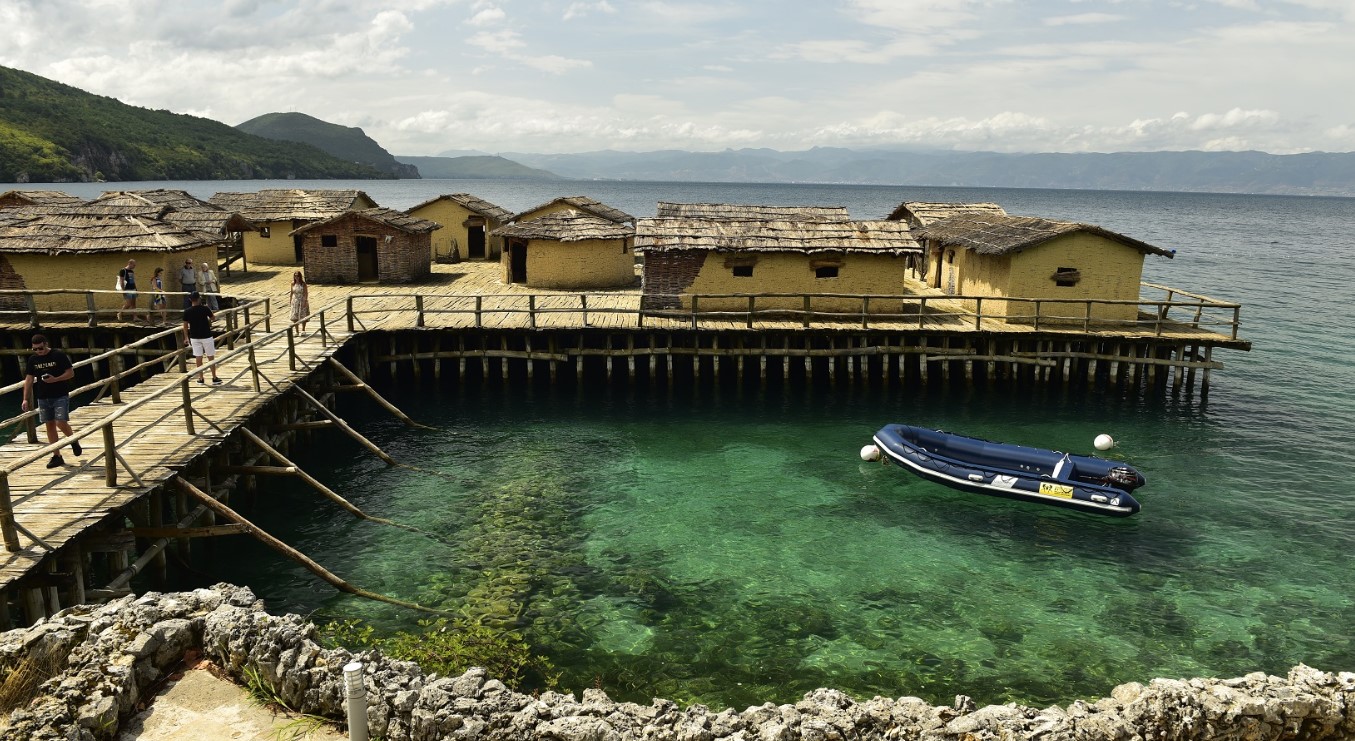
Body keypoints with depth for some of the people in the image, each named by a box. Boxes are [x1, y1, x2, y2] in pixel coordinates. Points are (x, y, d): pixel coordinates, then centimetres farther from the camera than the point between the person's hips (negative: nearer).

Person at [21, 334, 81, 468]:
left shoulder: (59, 355, -7)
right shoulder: (33, 359, 5)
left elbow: (71, 373, -5)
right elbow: (29, 379, 8)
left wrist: (55, 379, -21)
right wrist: (25, 399, 3)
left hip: (60, 396, -4)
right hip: (43, 397, 5)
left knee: (61, 422, -14)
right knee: (49, 425, 6)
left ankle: (74, 441, 17)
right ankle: (57, 456, 12)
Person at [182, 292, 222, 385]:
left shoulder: (187, 311, -5)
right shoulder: (205, 309, -13)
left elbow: (185, 326, 0)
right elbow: (213, 318, 1)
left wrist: (186, 337, 11)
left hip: (194, 337, 3)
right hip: (206, 336, -3)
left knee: (198, 357, 9)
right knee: (211, 357, 7)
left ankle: (200, 378, 14)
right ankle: (214, 378, 13)